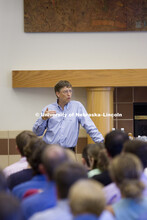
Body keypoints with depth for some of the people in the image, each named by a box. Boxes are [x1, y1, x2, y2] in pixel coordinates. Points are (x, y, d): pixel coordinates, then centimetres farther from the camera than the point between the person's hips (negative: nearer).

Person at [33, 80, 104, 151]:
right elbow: (37, 132, 8)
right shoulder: (48, 109, 7)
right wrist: (43, 119, -8)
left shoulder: (77, 106, 7)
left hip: (68, 151, 0)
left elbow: (90, 127, 4)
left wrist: (101, 142, -6)